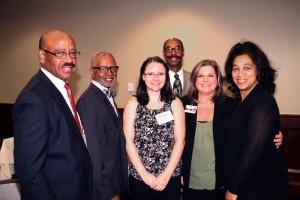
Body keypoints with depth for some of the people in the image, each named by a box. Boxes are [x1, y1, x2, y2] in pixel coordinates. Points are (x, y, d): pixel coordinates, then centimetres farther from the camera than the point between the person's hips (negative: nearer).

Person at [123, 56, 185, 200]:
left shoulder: (175, 103, 1)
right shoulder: (132, 104, 0)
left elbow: (180, 140, -3)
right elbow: (128, 142, -4)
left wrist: (166, 174, -10)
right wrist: (144, 174, -10)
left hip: (170, 176, 1)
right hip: (139, 177, 0)